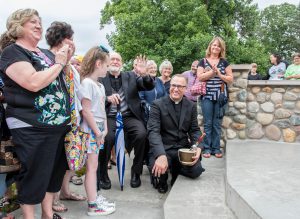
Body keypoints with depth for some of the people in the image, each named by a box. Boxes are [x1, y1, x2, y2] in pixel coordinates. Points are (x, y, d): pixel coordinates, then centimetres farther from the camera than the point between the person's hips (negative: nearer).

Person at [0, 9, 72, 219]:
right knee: (34, 174, 2)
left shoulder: (43, 52, 15)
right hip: (32, 128, -8)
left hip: (58, 123, 8)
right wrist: (58, 63, -12)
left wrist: (66, 60, 10)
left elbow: (56, 81, 25)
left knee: (55, 169, 16)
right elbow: (34, 83, -25)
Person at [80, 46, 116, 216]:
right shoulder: (87, 83, -13)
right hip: (90, 130, -9)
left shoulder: (100, 85, 14)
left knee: (93, 166, 14)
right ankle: (93, 206, 6)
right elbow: (86, 111, -17)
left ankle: (94, 197, 25)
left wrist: (105, 128, 8)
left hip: (98, 129, 9)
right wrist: (97, 131, -15)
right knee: (92, 167, -3)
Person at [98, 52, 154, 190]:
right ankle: (102, 174, -5)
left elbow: (150, 87, 5)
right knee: (108, 137, -31)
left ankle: (136, 172, -4)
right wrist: (107, 98, -21)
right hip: (109, 117, -1)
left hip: (129, 116, 2)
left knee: (141, 134, -27)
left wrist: (144, 74, -15)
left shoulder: (131, 76, 16)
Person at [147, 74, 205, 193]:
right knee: (158, 169, -32)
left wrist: (198, 147, -15)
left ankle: (176, 168, 17)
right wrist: (161, 155, -35)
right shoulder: (158, 104, -7)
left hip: (183, 148, 4)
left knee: (196, 171, -20)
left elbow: (195, 130, 8)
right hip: (163, 148, -3)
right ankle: (162, 180, 8)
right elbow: (153, 131, -18)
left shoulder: (191, 106, 7)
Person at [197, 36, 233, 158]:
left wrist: (219, 74, -9)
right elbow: (200, 77, -6)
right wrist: (213, 71, -9)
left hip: (220, 96, 1)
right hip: (207, 96, -1)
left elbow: (230, 79, 4)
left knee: (217, 124, 5)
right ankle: (207, 148, 8)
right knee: (208, 123, 0)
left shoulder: (224, 62, 10)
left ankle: (216, 148, 13)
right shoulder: (203, 61, 7)